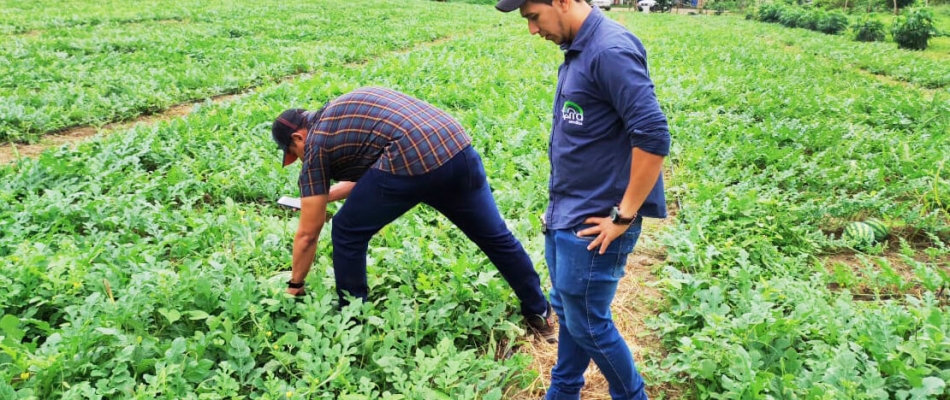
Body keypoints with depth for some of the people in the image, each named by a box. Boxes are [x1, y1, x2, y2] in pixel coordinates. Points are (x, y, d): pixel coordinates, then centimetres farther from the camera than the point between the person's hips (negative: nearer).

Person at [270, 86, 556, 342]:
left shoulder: (316, 142, 11)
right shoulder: (342, 112, 31)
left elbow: (307, 234, 15)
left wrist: (294, 285, 28)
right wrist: (326, 195, 53)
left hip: (410, 160, -8)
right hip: (458, 147, 8)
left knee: (347, 235, 14)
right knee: (495, 237, 21)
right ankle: (539, 313, 35)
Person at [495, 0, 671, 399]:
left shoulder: (611, 50, -21)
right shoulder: (579, 50, 8)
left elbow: (653, 136, -25)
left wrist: (624, 216, -19)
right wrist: (558, 206, 15)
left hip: (591, 224, -9)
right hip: (564, 215, 9)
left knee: (588, 324, 7)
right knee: (566, 311, 20)